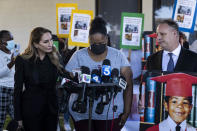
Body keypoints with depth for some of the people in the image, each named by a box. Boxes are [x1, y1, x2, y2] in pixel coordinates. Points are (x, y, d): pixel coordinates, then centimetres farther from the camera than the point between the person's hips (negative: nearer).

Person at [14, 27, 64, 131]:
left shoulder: (55, 57, -1)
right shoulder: (23, 60, -10)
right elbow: (18, 89, -6)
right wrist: (18, 117, -6)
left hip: (51, 107, 3)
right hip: (31, 110, -3)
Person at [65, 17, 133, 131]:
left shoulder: (118, 56, 4)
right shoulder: (78, 56, 4)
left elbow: (128, 86, 3)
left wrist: (126, 112, -1)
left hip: (111, 114, 0)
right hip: (82, 114, 0)